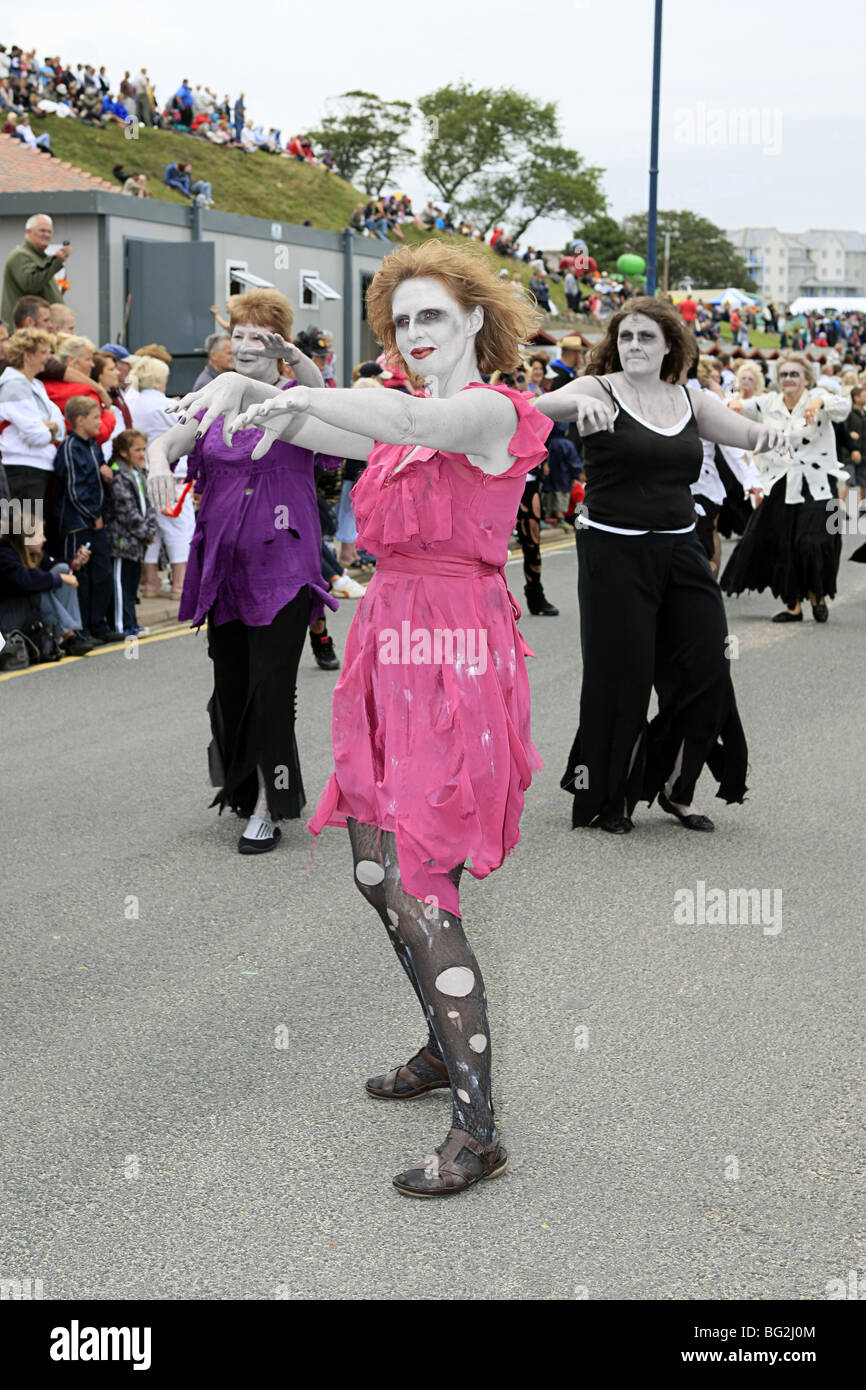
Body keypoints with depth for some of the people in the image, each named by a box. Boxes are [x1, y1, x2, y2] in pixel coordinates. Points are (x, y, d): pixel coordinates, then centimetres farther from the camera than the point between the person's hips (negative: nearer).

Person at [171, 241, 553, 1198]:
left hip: (455, 663, -9)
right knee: (375, 873, 15)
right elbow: (296, 422, 21)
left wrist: (300, 397, -26)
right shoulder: (403, 423, 16)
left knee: (416, 891, -13)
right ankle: (446, 1049, 34)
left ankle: (476, 1133, -7)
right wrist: (238, 389, 4)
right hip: (389, 653, 9)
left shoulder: (492, 411, -9)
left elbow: (412, 421, -29)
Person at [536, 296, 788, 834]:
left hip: (680, 552, 5)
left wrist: (768, 433, -19)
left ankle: (675, 788, 19)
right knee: (622, 677, 0)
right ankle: (610, 797, 18)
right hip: (614, 552, -4)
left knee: (706, 669, 1)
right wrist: (581, 403, -45)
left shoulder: (692, 401, 10)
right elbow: (544, 406, -22)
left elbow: (744, 434, 5)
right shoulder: (601, 392, -4)